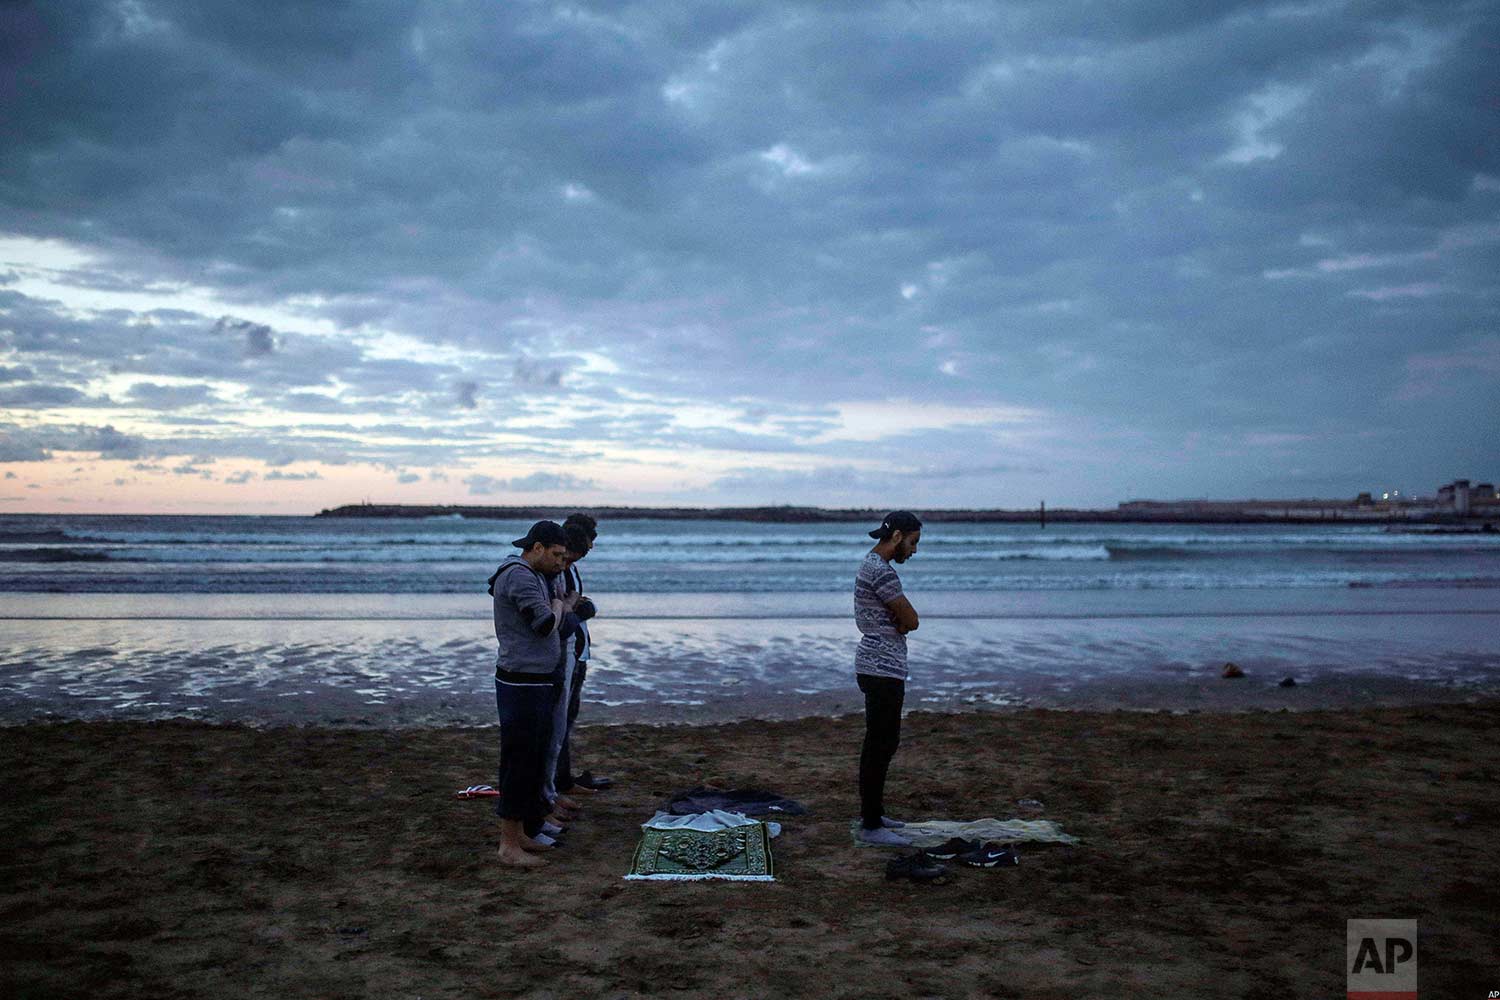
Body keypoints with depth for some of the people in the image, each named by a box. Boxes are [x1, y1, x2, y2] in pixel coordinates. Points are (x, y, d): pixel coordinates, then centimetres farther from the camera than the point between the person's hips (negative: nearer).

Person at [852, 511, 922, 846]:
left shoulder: (872, 565, 15)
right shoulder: (881, 571, -19)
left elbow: (902, 619, 15)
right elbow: (911, 621, -16)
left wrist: (894, 622, -4)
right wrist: (898, 621, 2)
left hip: (877, 666, 11)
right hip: (883, 670, -11)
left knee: (880, 743, 17)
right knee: (881, 745, -6)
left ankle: (872, 814, 26)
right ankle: (871, 826, -1)